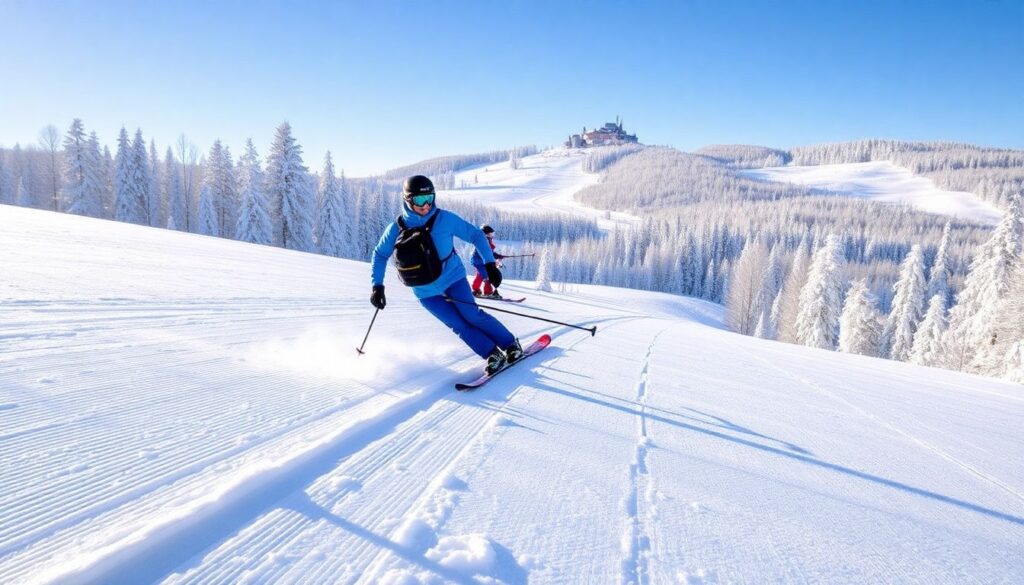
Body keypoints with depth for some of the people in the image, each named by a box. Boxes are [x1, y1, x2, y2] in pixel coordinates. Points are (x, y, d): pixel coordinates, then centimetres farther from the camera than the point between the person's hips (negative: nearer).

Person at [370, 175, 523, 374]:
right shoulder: (396, 229, -8)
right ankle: (493, 355, 6)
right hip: (425, 292, 2)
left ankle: (511, 345, 3)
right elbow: (379, 255, 8)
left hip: (452, 278, -1)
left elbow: (475, 235, -6)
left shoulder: (444, 219, -14)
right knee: (459, 326, -6)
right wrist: (377, 286, 1)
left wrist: (490, 264, -13)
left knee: (472, 315, -14)